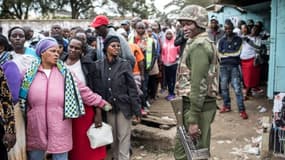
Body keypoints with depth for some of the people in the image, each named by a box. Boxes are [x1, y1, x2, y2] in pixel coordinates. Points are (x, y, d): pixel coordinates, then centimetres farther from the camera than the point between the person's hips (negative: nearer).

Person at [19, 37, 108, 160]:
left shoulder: (64, 73, 2)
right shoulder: (29, 73, 1)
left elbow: (84, 91, 4)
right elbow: (21, 97, 10)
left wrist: (102, 103, 3)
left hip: (59, 131, 0)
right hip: (35, 130, 1)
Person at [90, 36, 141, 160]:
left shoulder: (124, 64, -5)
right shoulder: (98, 65, 0)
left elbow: (132, 88, -6)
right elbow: (96, 88, 1)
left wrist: (136, 109, -9)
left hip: (124, 106, -2)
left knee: (123, 137, 4)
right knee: (112, 136, 15)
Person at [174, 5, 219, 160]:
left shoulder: (198, 46, -17)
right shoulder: (204, 42, 16)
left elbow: (198, 84, -23)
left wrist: (193, 119, -23)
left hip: (197, 105, -10)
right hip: (204, 103, 10)